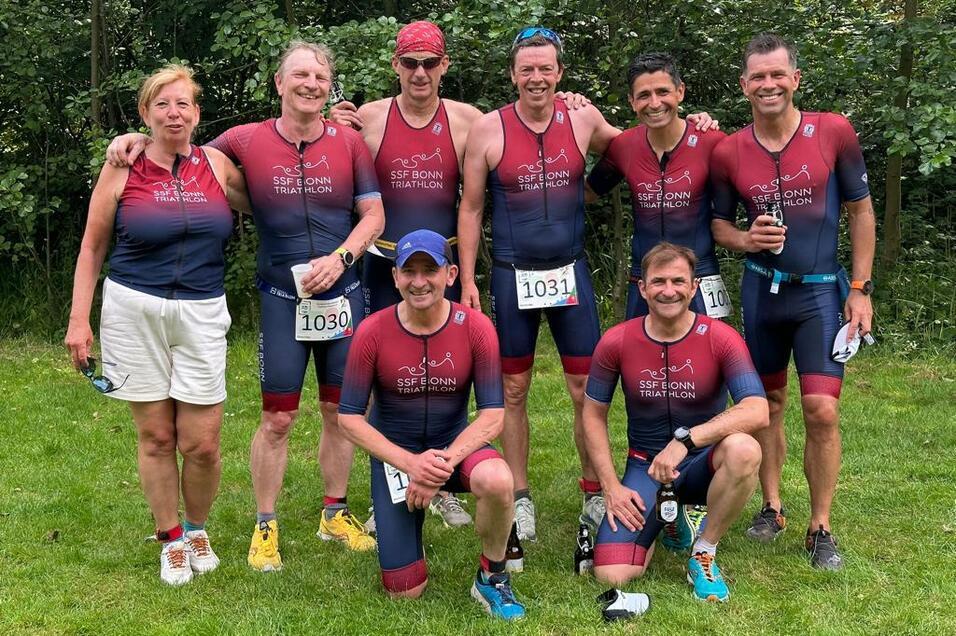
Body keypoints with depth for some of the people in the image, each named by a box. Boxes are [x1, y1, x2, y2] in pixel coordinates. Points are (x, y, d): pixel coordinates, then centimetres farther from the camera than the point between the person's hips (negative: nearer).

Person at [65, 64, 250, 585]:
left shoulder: (217, 165, 4)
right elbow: (92, 248, 6)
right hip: (134, 310, -1)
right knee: (156, 436, 5)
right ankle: (171, 540, 24)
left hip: (202, 314, 1)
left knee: (201, 442, -1)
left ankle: (197, 529, 26)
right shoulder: (122, 169, 0)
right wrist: (78, 319, 2)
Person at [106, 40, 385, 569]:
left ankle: (335, 514, 28)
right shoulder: (245, 141, -4)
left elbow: (373, 213, 1)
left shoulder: (349, 142, -2)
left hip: (343, 296, 2)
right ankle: (265, 527, 18)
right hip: (282, 299, -1)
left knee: (339, 411, 11)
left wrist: (341, 257, -15)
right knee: (277, 420, 1)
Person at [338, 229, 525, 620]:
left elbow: (492, 414, -14)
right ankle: (393, 518, 34)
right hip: (394, 454, 0)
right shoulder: (372, 332, -15)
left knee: (498, 480, -37)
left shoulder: (475, 328, -14)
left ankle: (492, 577, -7)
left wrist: (443, 462, -27)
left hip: (455, 444, 0)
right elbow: (349, 417, -12)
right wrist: (410, 463, -23)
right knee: (405, 592, -1)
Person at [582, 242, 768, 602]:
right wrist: (611, 487, -6)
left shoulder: (720, 338, -13)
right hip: (645, 467, 1)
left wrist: (685, 440, -34)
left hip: (702, 464, -1)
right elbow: (593, 415, 2)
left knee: (743, 449, -37)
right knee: (611, 576, -17)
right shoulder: (616, 342, -8)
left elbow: (757, 411, -26)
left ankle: (704, 553, -11)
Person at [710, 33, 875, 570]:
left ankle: (821, 529, 6)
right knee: (769, 401, 12)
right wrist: (745, 240, -14)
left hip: (821, 290, -2)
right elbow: (719, 223, 10)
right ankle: (772, 507, 28)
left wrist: (861, 290, -2)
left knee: (822, 409, -9)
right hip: (761, 288, 2)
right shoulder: (728, 153, -3)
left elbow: (861, 210, 1)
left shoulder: (834, 133, -7)